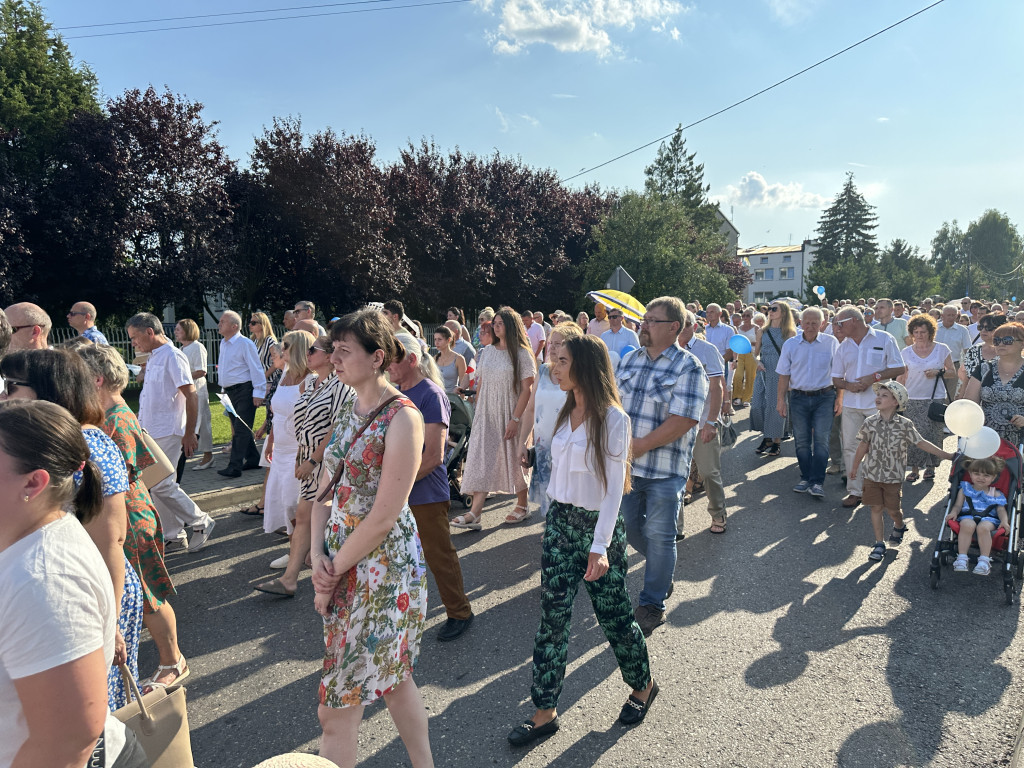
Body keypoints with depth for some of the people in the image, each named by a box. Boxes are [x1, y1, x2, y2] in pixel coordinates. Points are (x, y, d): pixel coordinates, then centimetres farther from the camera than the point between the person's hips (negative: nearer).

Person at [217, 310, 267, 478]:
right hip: (229, 392, 9)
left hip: (244, 391, -9)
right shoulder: (223, 343, 14)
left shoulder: (245, 343, -12)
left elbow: (256, 368, -15)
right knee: (239, 429, 14)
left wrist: (258, 393, -18)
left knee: (241, 429, -9)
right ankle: (253, 459, 25)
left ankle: (234, 467, -11)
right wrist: (224, 389, 19)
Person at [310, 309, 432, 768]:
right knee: (392, 676, 22)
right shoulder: (348, 409, 7)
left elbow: (384, 516, -21)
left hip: (384, 563, -8)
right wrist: (318, 555, -5)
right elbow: (326, 491, 8)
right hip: (340, 562, 8)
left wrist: (333, 574, -12)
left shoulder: (402, 417, -19)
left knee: (338, 704, 2)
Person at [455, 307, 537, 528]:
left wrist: (515, 419, -18)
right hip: (486, 415, 4)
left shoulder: (521, 354, -7)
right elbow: (480, 384, 13)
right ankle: (475, 513, -7)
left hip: (510, 414, -4)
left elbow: (526, 389, -12)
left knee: (514, 458, 7)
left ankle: (522, 505, 27)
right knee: (482, 460, -4)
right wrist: (478, 412, 8)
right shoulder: (487, 353, 9)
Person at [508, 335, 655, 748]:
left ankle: (643, 686, 36)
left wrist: (600, 546, -19)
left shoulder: (613, 418, -14)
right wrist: (556, 516, 14)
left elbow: (613, 486, -16)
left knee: (613, 614, 10)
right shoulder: (566, 412, 7)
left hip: (598, 524, -6)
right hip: (559, 520, 6)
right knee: (553, 616, 7)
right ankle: (545, 711, 18)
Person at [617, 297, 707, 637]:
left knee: (658, 536, 5)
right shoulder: (629, 360, 8)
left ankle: (653, 603, 22)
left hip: (664, 469, -6)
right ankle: (663, 571, 44)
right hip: (627, 466, 6)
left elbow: (683, 420, -19)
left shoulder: (688, 367, -12)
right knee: (629, 526, 17)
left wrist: (638, 446, -19)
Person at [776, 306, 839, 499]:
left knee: (821, 440, -6)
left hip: (824, 397, -2)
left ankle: (817, 482, -3)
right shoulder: (790, 344, 3)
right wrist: (781, 400, 1)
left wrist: (839, 398, -2)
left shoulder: (831, 343, -1)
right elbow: (784, 374, 5)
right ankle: (805, 478, 19)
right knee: (802, 440, 7)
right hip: (798, 397, 2)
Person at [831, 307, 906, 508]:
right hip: (851, 404, 4)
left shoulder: (884, 339, 0)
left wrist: (874, 377, -14)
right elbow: (836, 379, 12)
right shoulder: (843, 346, 13)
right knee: (850, 446, 2)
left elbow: (899, 368, -2)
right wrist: (848, 385, -9)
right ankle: (854, 491, 9)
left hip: (878, 403, -4)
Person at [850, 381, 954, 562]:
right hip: (872, 474, 1)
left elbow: (921, 443, -1)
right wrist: (854, 468, 14)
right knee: (876, 508, 4)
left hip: (894, 477, -1)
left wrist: (947, 455, -1)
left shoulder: (904, 424, -9)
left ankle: (899, 526, 45)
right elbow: (863, 446, 6)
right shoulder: (870, 422, -5)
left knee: (893, 509, 10)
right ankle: (879, 544, 16)